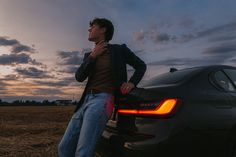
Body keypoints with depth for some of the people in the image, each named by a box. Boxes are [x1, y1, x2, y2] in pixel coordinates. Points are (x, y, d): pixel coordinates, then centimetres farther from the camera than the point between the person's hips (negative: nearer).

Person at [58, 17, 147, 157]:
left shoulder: (119, 50, 7)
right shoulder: (89, 55, 21)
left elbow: (141, 66, 13)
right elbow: (79, 77, 7)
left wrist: (132, 83, -4)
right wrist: (93, 56, -1)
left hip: (102, 99, -6)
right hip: (86, 100, 7)